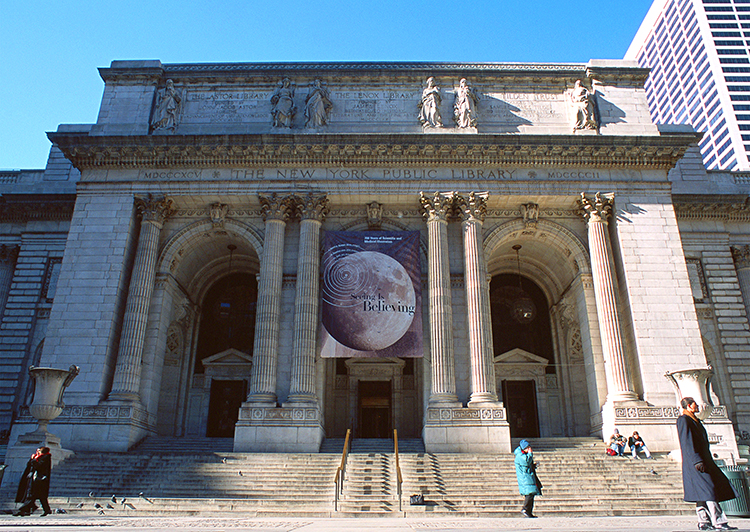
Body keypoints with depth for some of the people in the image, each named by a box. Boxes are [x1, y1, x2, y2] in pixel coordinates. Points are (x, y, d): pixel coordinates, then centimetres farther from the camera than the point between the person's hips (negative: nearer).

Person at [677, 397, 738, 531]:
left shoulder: (694, 420, 22)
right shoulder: (683, 420, -9)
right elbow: (687, 442, -16)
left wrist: (706, 460, 22)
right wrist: (697, 461, -22)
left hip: (704, 459, 10)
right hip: (696, 461, -10)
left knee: (702, 493, 6)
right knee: (708, 490, -12)